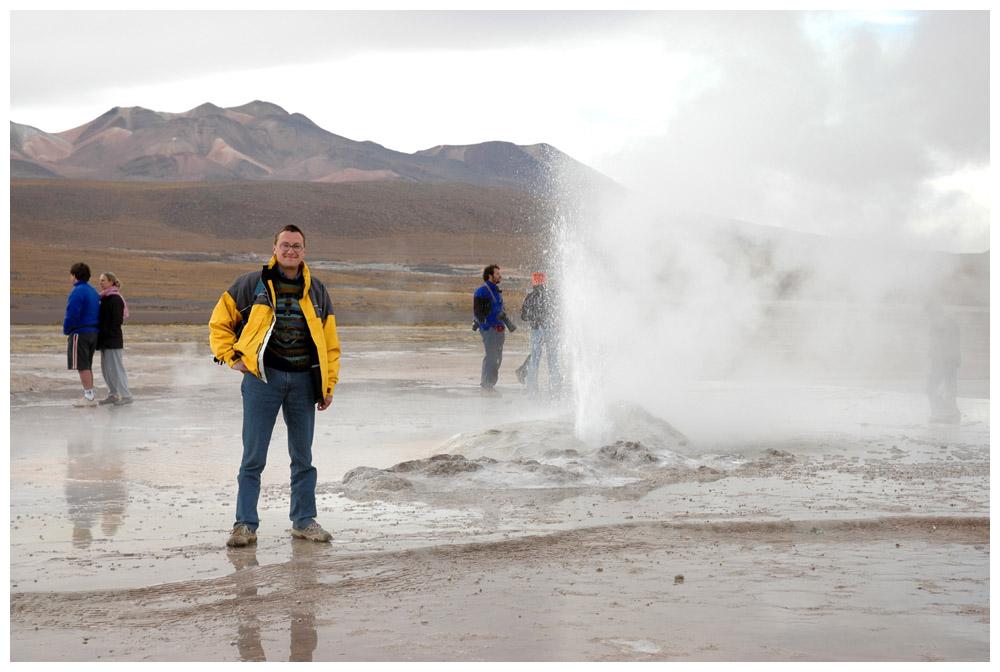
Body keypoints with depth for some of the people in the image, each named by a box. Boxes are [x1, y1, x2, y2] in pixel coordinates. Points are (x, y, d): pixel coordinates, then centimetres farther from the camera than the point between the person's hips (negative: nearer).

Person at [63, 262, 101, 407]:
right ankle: (89, 397, 16)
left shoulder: (77, 292, -14)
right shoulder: (93, 291, 15)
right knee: (86, 366, 14)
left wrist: (66, 330, -3)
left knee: (82, 366, -5)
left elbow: (72, 315, -20)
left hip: (80, 333, -9)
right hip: (93, 332, 9)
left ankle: (89, 397, -6)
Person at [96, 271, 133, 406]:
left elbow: (117, 319, -18)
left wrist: (109, 334, -17)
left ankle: (126, 396, -5)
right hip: (105, 340, 10)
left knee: (115, 367, -9)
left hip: (113, 339, -10)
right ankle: (113, 395, 20)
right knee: (106, 369, 12)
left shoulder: (115, 298, -13)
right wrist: (101, 336, 13)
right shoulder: (104, 298, 16)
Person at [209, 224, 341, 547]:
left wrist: (328, 385, 8)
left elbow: (329, 342, 13)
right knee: (253, 457, -2)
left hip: (303, 381, 3)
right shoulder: (252, 284, 2)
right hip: (263, 379, -3)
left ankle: (304, 521, 22)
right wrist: (231, 357, -2)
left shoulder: (316, 291, 10)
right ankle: (245, 525, 4)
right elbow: (219, 322, 10)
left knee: (303, 457, 11)